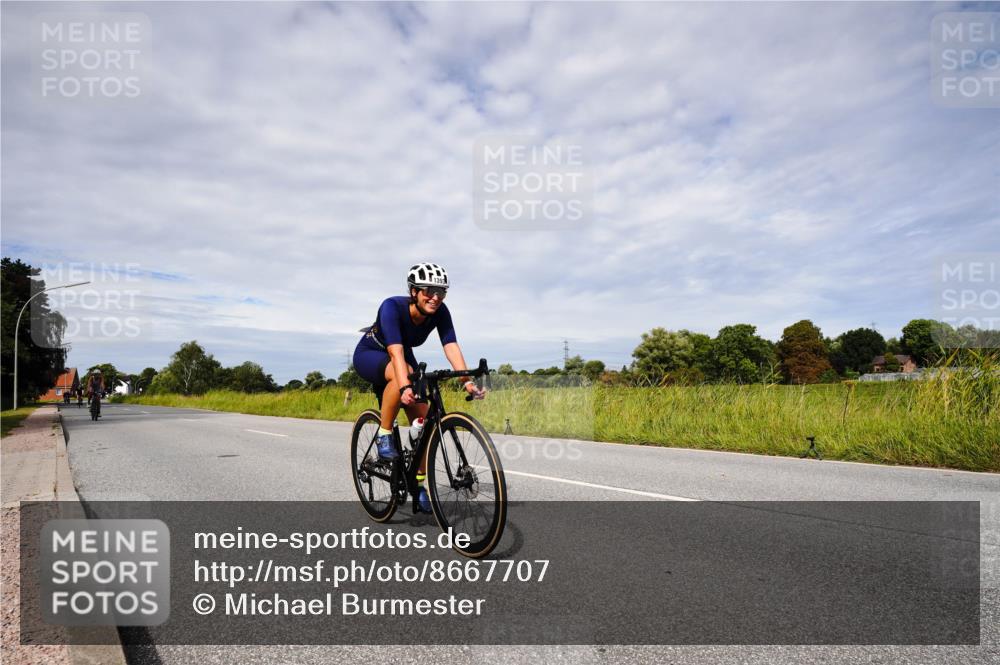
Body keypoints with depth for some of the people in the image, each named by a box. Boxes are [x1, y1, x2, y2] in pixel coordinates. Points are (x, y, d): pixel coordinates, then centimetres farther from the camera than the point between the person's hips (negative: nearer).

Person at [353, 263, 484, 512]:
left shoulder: (440, 312, -21)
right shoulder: (392, 306, -34)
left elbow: (451, 346, -31)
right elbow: (396, 352, -45)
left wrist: (467, 381, -46)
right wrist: (405, 387, -59)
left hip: (404, 359, 5)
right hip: (369, 355, -4)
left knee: (422, 421, -8)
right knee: (399, 373, -40)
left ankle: (420, 485, 6)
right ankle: (384, 436, -21)